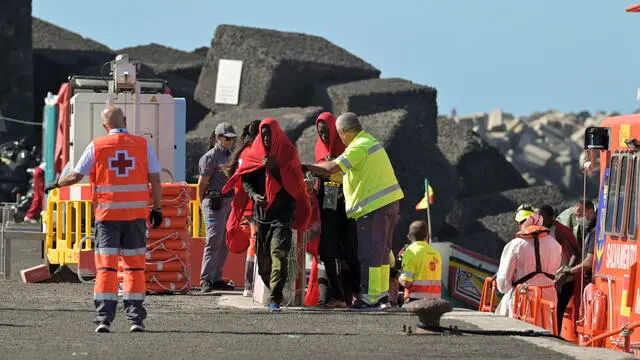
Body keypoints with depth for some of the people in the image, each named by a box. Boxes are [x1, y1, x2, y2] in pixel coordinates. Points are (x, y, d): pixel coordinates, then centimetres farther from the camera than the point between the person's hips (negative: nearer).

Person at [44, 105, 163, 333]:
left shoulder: (96, 146, -1)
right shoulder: (143, 145, 2)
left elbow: (76, 176, 3)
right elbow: (155, 180, 2)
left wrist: (56, 185, 21)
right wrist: (157, 208, 11)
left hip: (107, 214, -1)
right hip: (136, 214, 1)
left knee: (106, 267, 1)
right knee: (135, 266, 9)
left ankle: (104, 318, -6)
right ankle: (136, 318, 8)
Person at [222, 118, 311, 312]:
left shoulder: (288, 153, 0)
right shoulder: (255, 153, 9)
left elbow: (293, 183, -5)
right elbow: (245, 179, 8)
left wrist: (275, 168, -15)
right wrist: (253, 194, -11)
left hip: (282, 211, -4)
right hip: (261, 212, 4)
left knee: (278, 252, -18)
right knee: (263, 258, 5)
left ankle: (275, 299, -24)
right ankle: (274, 293, 22)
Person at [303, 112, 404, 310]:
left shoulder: (358, 147, -14)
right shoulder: (370, 141, 18)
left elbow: (330, 169, -20)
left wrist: (306, 167, -7)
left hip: (374, 206, -10)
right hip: (390, 202, 10)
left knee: (369, 251, -6)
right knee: (381, 251, 15)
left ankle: (370, 297, -6)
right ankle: (382, 294, 20)